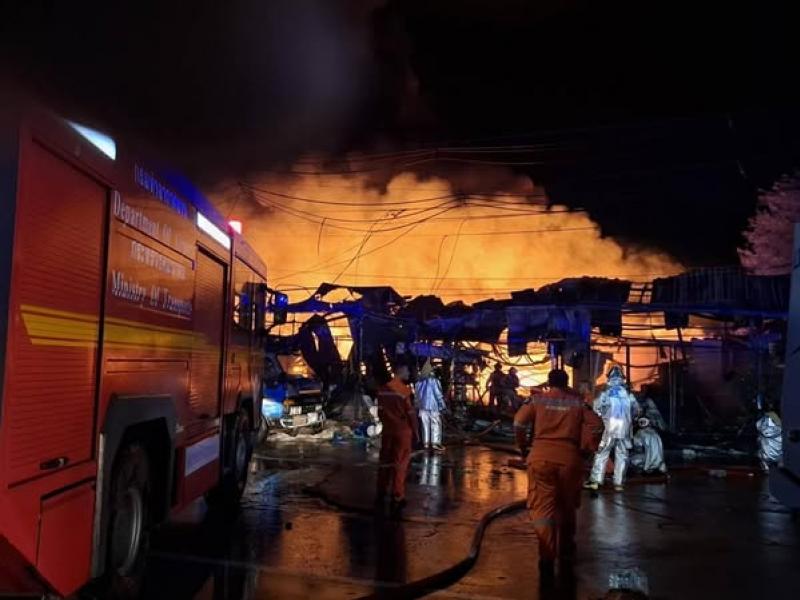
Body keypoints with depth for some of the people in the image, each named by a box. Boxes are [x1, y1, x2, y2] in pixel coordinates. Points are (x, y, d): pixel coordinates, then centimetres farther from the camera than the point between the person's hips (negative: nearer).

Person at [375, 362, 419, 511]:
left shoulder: (383, 389, 4)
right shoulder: (405, 389, -14)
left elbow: (380, 411, 8)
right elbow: (410, 413, -12)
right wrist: (416, 431, -2)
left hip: (387, 430, 5)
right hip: (403, 431, -5)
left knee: (385, 461, 14)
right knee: (400, 463, 1)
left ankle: (381, 494, 20)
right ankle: (397, 498, 5)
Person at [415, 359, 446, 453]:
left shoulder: (419, 383, 6)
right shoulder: (434, 381, -11)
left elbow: (416, 396, 11)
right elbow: (439, 395, -10)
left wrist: (418, 406, 19)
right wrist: (442, 406, -3)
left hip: (423, 407, 5)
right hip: (433, 406, -5)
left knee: (425, 425, 10)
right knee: (436, 425, 0)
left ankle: (426, 443, 11)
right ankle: (435, 443, -4)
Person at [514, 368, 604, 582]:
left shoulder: (538, 399, 5)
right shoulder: (577, 402, 10)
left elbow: (519, 422, -5)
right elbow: (596, 424, 2)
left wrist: (522, 446, 8)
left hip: (541, 456, -2)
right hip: (569, 458, 2)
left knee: (543, 508, -1)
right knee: (566, 507, 19)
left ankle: (547, 558, -15)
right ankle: (565, 554, 32)